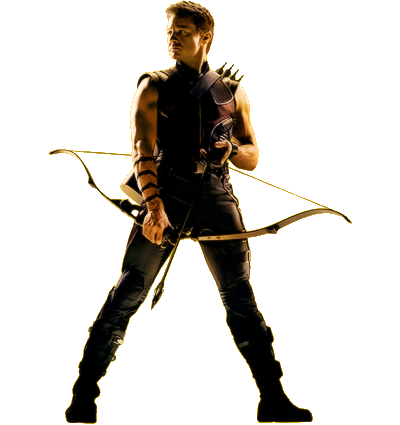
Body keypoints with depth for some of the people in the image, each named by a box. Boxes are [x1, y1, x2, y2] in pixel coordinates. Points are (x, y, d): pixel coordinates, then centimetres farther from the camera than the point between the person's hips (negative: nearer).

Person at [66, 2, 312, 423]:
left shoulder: (233, 92, 17)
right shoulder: (153, 87, 9)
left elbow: (252, 157, 19)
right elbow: (142, 149, -5)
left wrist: (232, 150, -6)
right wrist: (153, 205, -20)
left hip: (217, 197, 2)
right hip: (166, 194, -2)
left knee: (241, 297, 0)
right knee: (130, 290, -7)